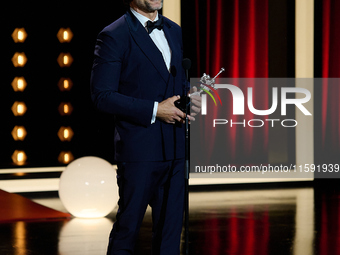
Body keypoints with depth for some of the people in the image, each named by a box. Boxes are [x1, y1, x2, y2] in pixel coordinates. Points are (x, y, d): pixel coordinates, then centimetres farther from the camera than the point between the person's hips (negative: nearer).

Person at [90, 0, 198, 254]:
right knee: (127, 229, 3)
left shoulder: (175, 31, 14)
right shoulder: (114, 36, -8)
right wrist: (154, 110, -17)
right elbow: (102, 95, -12)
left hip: (176, 149, 6)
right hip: (139, 149, -6)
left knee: (170, 228, 10)